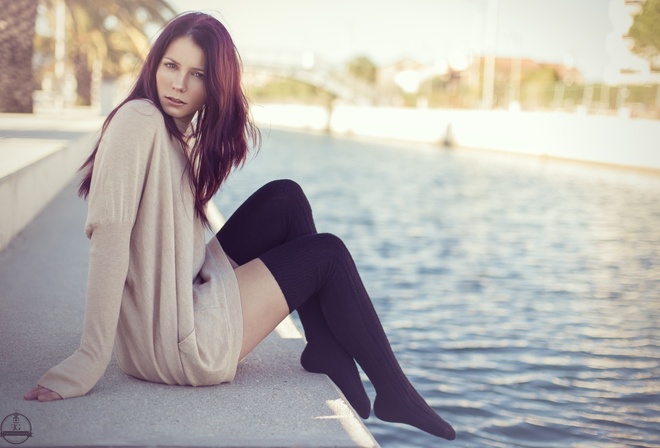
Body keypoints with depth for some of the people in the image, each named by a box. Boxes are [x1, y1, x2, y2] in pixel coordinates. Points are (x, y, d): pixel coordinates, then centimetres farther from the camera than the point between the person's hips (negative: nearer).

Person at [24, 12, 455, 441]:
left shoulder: (184, 135, 10)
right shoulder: (139, 120, -18)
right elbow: (108, 234, -26)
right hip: (172, 345, -9)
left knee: (286, 199, 7)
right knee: (328, 254, 1)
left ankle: (328, 350, 11)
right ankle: (394, 394, 16)